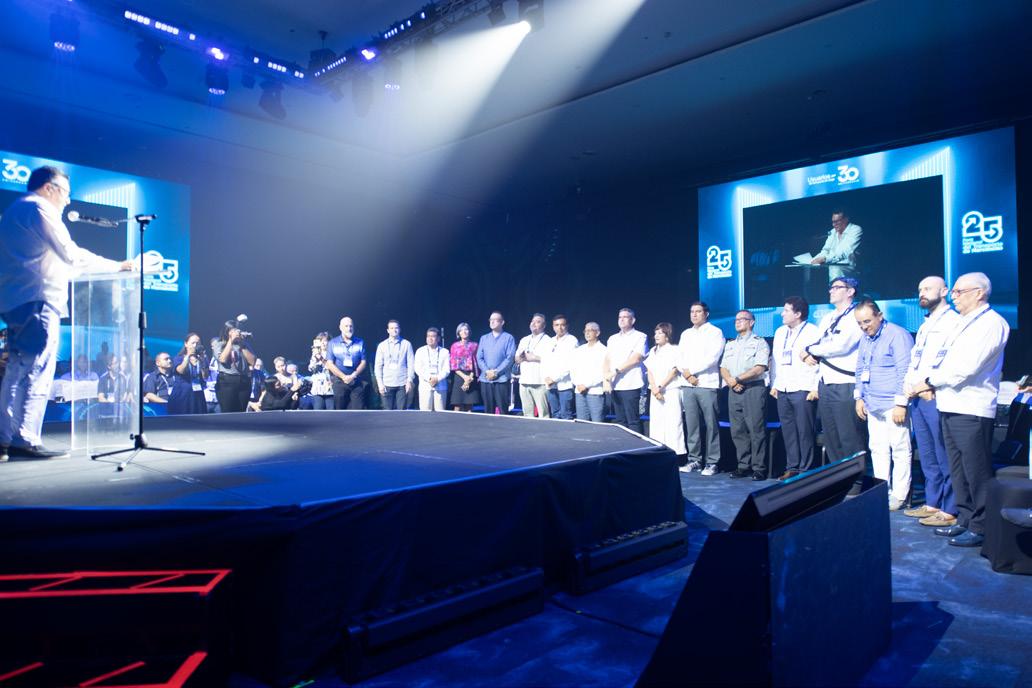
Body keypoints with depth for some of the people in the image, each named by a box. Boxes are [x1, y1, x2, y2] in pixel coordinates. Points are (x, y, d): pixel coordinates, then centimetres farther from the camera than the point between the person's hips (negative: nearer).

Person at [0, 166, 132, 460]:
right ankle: (26, 440, -10)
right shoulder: (40, 209, -5)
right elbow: (71, 255, -11)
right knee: (37, 371, -10)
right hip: (36, 300, -10)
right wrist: (117, 266, -4)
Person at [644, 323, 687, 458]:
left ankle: (675, 452, -7)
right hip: (655, 392, 6)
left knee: (672, 422, -9)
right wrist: (654, 388, -6)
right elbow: (649, 371, 9)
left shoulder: (674, 350, -1)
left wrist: (660, 387, -12)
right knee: (655, 422, 4)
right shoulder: (653, 351, 16)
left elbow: (674, 371, -8)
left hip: (670, 390, -6)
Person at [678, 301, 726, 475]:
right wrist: (686, 375, -6)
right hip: (688, 385, 5)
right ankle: (694, 459, 14)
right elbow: (680, 357, 12)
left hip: (707, 385, -5)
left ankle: (712, 462, 3)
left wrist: (690, 370, -9)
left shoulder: (715, 332, 0)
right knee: (691, 425, 6)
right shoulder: (685, 334, 18)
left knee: (710, 425, -3)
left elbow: (712, 358, -11)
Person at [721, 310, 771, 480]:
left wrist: (737, 379, -10)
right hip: (734, 390, 6)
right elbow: (723, 369, 14)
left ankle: (759, 468, -1)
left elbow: (759, 368, -10)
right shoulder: (730, 345, 20)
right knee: (738, 431, 5)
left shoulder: (759, 343, 1)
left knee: (756, 430, -6)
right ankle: (744, 466, 12)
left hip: (753, 389, -6)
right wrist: (730, 382, -6)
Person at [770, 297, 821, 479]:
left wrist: (816, 388, -13)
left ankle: (806, 470, 5)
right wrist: (774, 384, 15)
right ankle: (792, 467, 16)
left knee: (805, 432, -3)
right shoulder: (780, 332, 17)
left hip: (803, 390, -6)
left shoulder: (813, 332, -4)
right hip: (782, 390, 6)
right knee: (788, 431, 8)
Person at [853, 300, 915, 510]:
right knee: (877, 449, 11)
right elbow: (860, 369, 22)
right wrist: (859, 397, 15)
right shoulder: (865, 338, 14)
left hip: (893, 406, -7)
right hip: (873, 406, 8)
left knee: (899, 449, -1)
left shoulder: (898, 335, -10)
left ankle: (899, 495, 6)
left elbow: (904, 372, -14)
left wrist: (900, 404, -16)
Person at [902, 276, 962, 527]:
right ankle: (932, 503, 22)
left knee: (944, 458, -3)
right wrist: (908, 383, 7)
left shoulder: (953, 321, -7)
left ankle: (950, 511, 4)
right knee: (927, 457, 13)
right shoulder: (924, 326, 22)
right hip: (918, 399, 9)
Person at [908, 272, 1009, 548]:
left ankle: (980, 527, 8)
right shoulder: (962, 324, 19)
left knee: (976, 471, -2)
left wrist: (930, 382, -11)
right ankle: (965, 519, 25)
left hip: (971, 409, -9)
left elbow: (966, 367, -19)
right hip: (949, 406, 9)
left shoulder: (991, 323, -10)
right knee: (958, 470, 15)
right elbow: (944, 360, 17)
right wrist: (931, 385, 0)